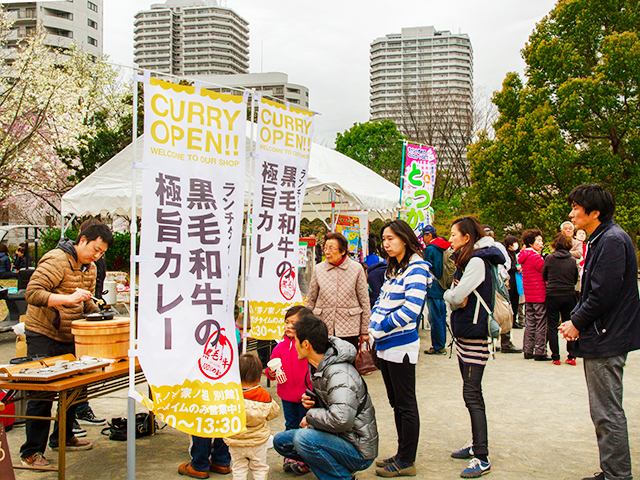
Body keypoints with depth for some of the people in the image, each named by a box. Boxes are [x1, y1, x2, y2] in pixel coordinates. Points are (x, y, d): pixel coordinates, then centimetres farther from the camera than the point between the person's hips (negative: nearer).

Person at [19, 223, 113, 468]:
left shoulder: (90, 268, 11)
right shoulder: (56, 260, -17)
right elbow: (32, 293, -25)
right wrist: (69, 298, -32)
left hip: (69, 337, 8)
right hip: (43, 336, -8)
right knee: (41, 393, -5)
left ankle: (63, 437, 30)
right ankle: (31, 452, 4)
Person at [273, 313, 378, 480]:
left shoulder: (339, 375, -26)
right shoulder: (317, 367, 4)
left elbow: (341, 419, -41)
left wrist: (311, 416, -22)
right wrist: (311, 401, -1)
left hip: (359, 452, -10)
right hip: (337, 438, 10)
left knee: (303, 438, -30)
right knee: (281, 441, 10)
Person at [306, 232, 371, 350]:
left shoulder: (357, 268, -2)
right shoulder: (318, 269, 4)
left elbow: (364, 301, 2)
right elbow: (311, 300, 11)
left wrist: (365, 331, 4)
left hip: (349, 328, -1)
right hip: (322, 329, 1)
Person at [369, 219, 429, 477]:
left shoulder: (416, 268, -12)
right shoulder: (393, 269, 15)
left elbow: (411, 309, -21)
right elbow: (381, 302, 20)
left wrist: (380, 328, -16)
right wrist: (371, 329, 3)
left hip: (401, 345, -9)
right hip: (385, 346, 9)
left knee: (406, 406, 0)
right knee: (396, 404, 16)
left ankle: (407, 462, 9)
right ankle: (402, 454, 27)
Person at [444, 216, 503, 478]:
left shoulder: (477, 261, -14)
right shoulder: (465, 260, 15)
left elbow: (456, 296, -21)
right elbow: (454, 296, 13)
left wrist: (451, 295, -1)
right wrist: (455, 297, -8)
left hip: (474, 334, -10)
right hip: (463, 333, 10)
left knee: (472, 394, -10)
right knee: (471, 392, 16)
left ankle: (482, 458, -8)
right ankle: (476, 443, 26)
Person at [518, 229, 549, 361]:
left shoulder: (524, 256, 13)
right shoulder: (535, 256, -15)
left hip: (528, 296, 9)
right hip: (539, 295, -9)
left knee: (530, 324, 13)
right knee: (541, 324, -2)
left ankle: (528, 351, 16)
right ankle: (540, 352, 1)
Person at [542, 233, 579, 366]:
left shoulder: (549, 258, -7)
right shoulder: (572, 261, -2)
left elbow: (544, 277, 5)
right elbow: (575, 280, 9)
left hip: (552, 295, -2)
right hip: (569, 295, 2)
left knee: (552, 327, 6)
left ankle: (556, 357, 6)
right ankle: (571, 356, 8)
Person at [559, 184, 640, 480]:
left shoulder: (612, 240, -17)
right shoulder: (600, 239, 15)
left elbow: (603, 293, -22)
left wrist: (577, 322, -10)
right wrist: (575, 320, 5)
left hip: (606, 341, -11)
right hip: (601, 337, 11)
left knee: (608, 413, -4)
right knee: (604, 412, 16)